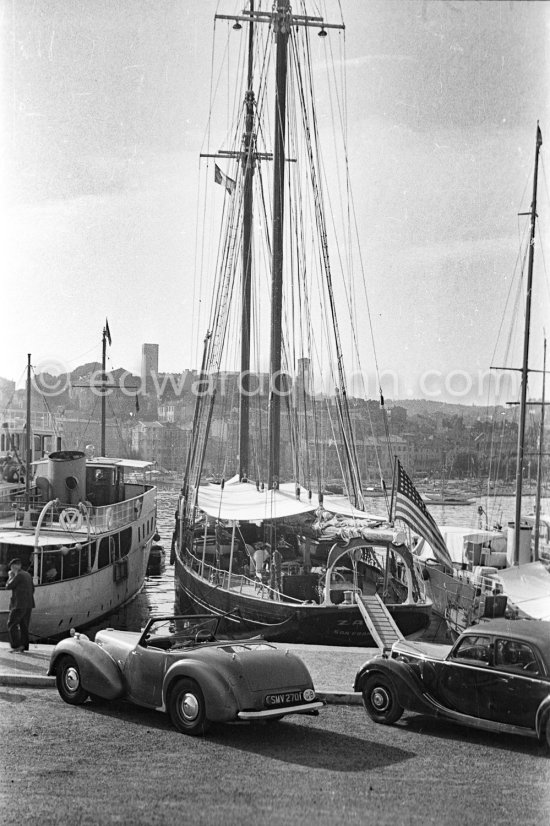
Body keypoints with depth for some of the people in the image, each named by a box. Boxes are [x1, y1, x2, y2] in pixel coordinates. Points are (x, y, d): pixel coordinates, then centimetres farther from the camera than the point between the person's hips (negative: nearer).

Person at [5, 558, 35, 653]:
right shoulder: (28, 575, 14)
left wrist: (10, 576, 5)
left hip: (19, 605, -8)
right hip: (29, 604, 8)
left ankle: (16, 646, -9)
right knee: (24, 626, 11)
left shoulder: (18, 575, -13)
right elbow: (32, 589, 19)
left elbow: (8, 587, -8)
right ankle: (24, 646, 9)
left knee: (12, 625, -1)